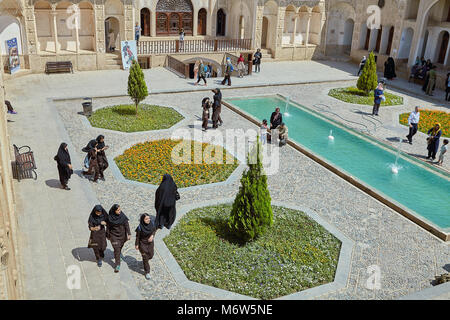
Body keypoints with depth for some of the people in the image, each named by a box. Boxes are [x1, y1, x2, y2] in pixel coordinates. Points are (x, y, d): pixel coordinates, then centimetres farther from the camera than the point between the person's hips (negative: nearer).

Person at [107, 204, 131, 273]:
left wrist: (129, 234, -8)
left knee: (121, 246, 26)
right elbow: (108, 227, -4)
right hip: (114, 235, -2)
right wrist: (108, 235, 4)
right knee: (116, 249, -6)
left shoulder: (122, 216, -15)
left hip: (122, 234, 3)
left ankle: (119, 253, 61)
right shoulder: (110, 217, -17)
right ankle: (117, 265, 3)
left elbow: (126, 225, -7)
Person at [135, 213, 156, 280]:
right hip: (143, 244, -4)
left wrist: (152, 235, -14)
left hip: (150, 242, 4)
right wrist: (136, 245, -6)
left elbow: (154, 230, 4)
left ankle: (145, 261, 54)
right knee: (145, 258, 4)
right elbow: (137, 236, -13)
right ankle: (147, 272, 20)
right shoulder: (140, 228, -26)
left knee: (151, 255, 20)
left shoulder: (151, 224, -15)